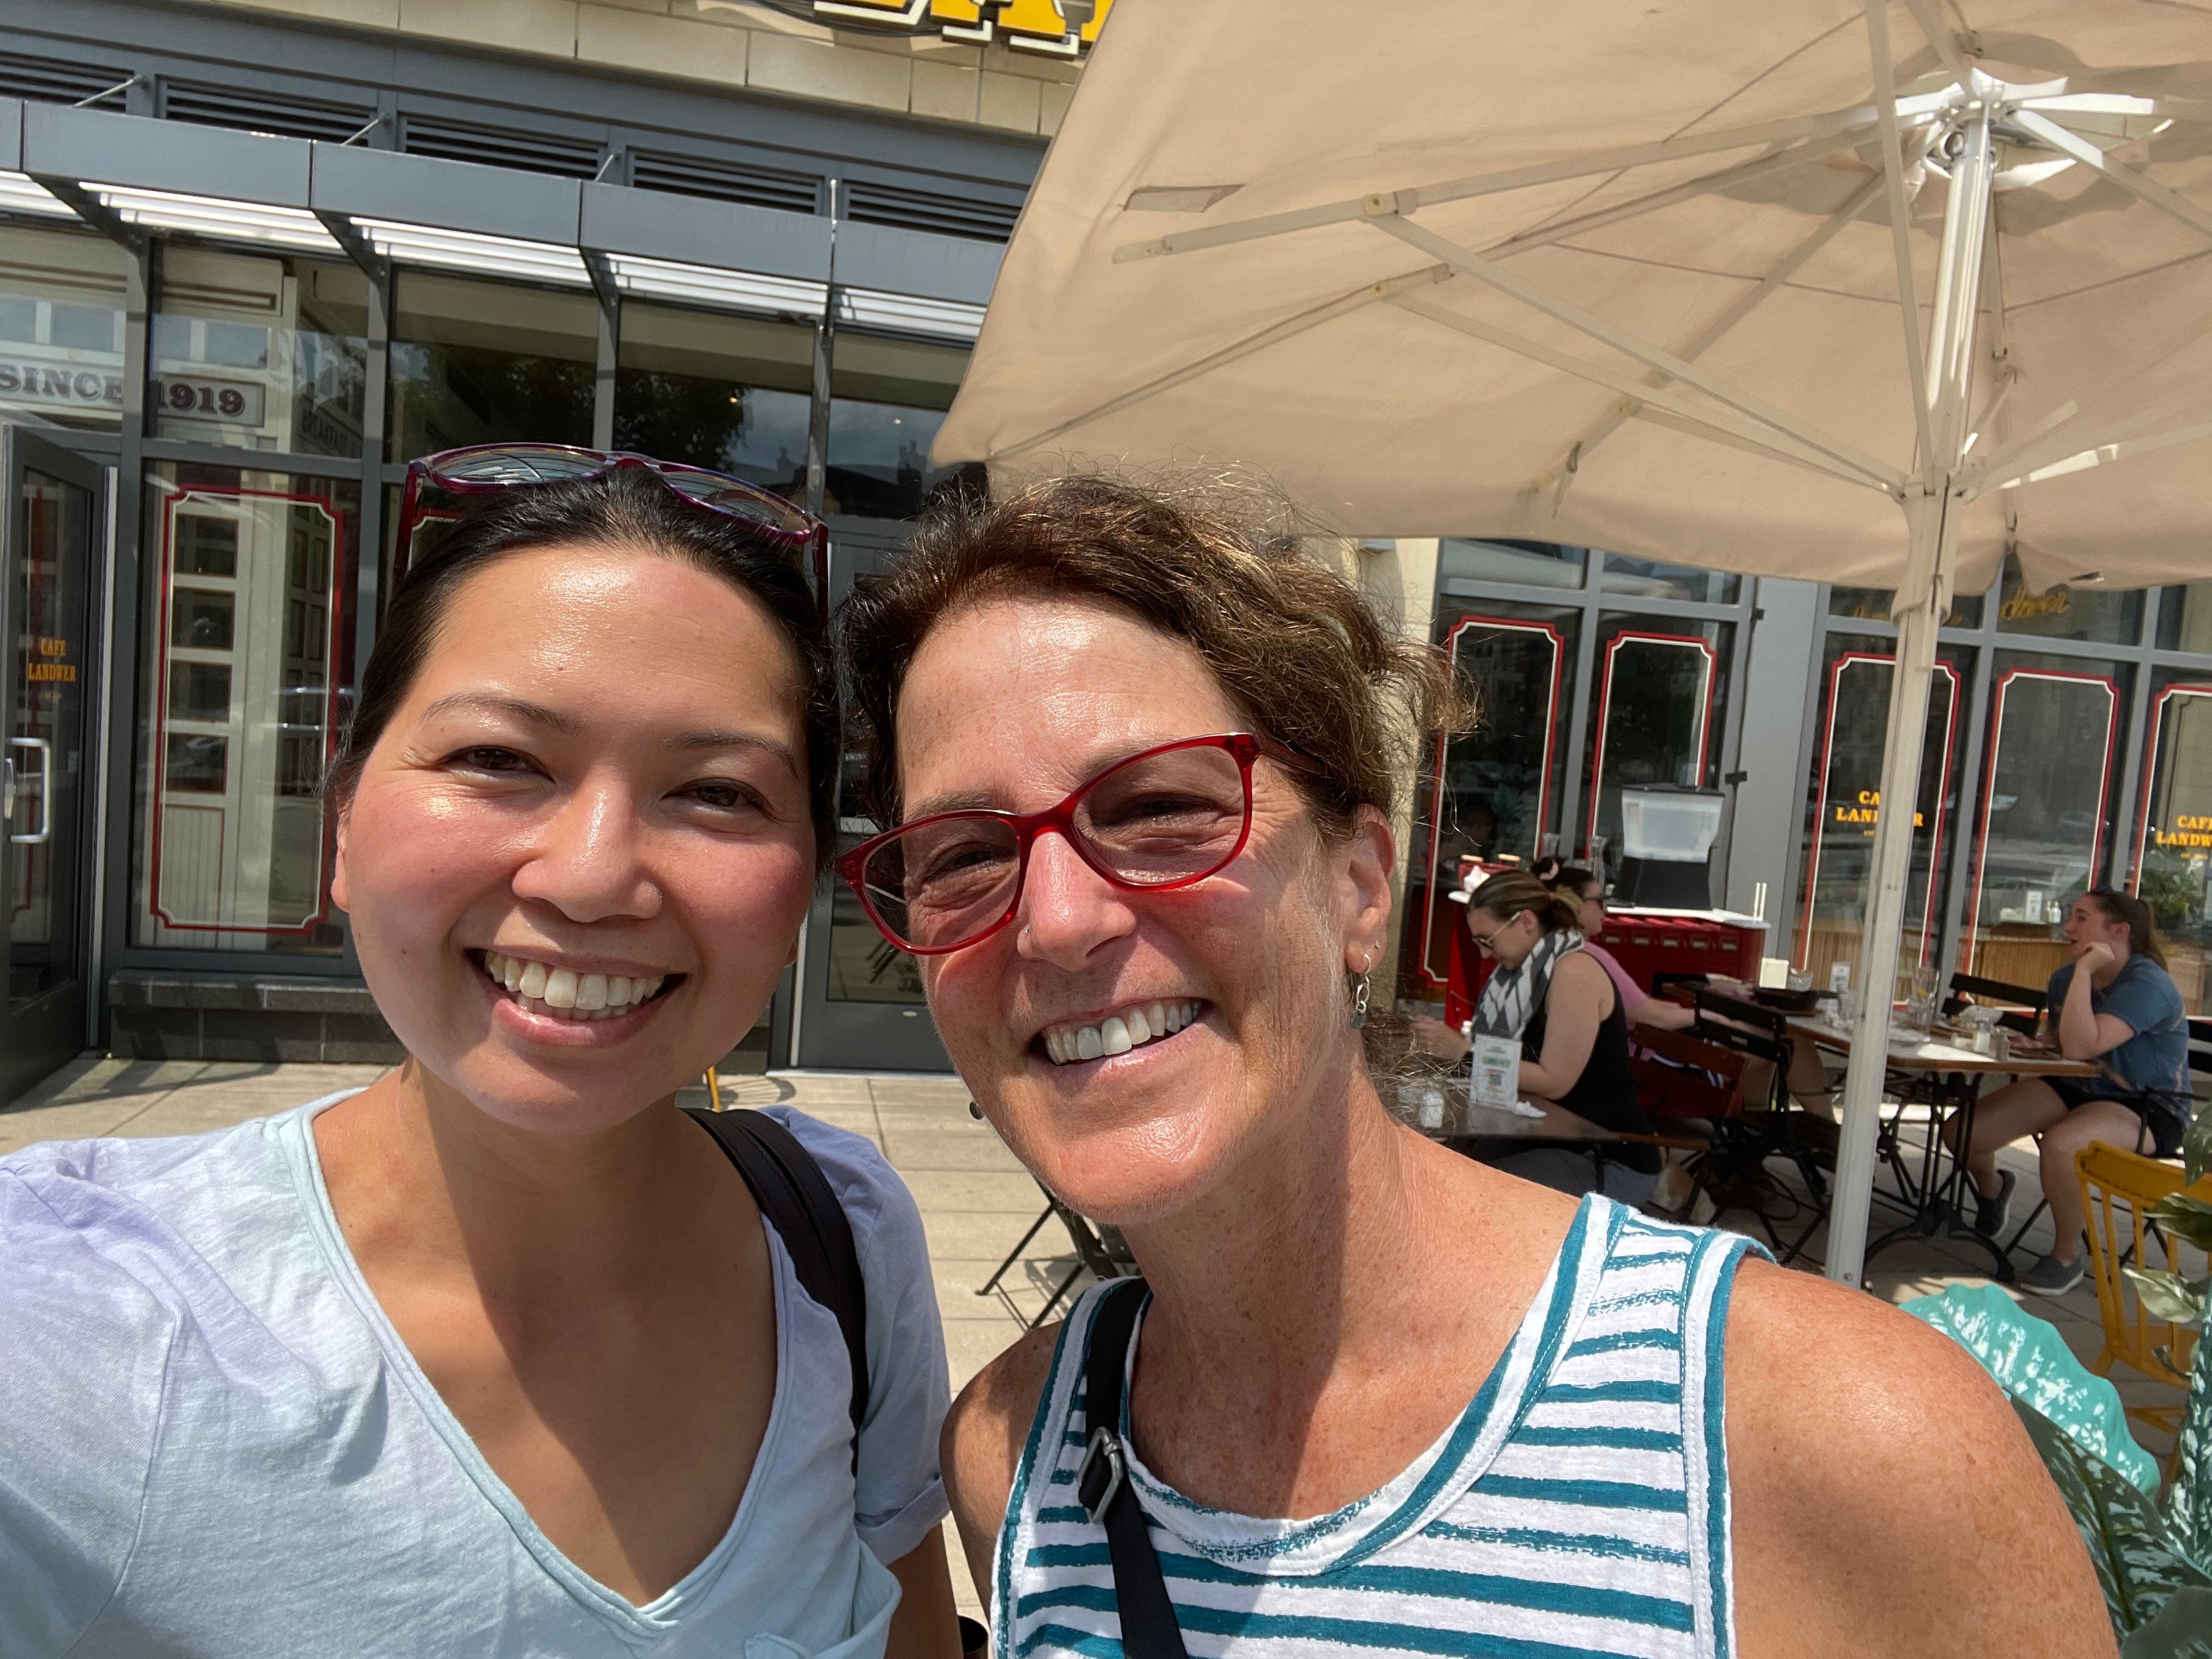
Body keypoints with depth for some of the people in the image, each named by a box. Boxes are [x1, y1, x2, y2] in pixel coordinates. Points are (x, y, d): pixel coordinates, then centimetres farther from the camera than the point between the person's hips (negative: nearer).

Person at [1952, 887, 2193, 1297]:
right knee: (1961, 1129, -12)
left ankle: (2069, 1255, -11)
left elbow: (2080, 1046, -34)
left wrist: (2085, 970, -29)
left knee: (2059, 1144, -40)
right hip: (2078, 1090, 7)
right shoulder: (2067, 978, 4)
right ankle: (1992, 1187, 26)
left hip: (2148, 1110, -7)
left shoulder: (2148, 985, -20)